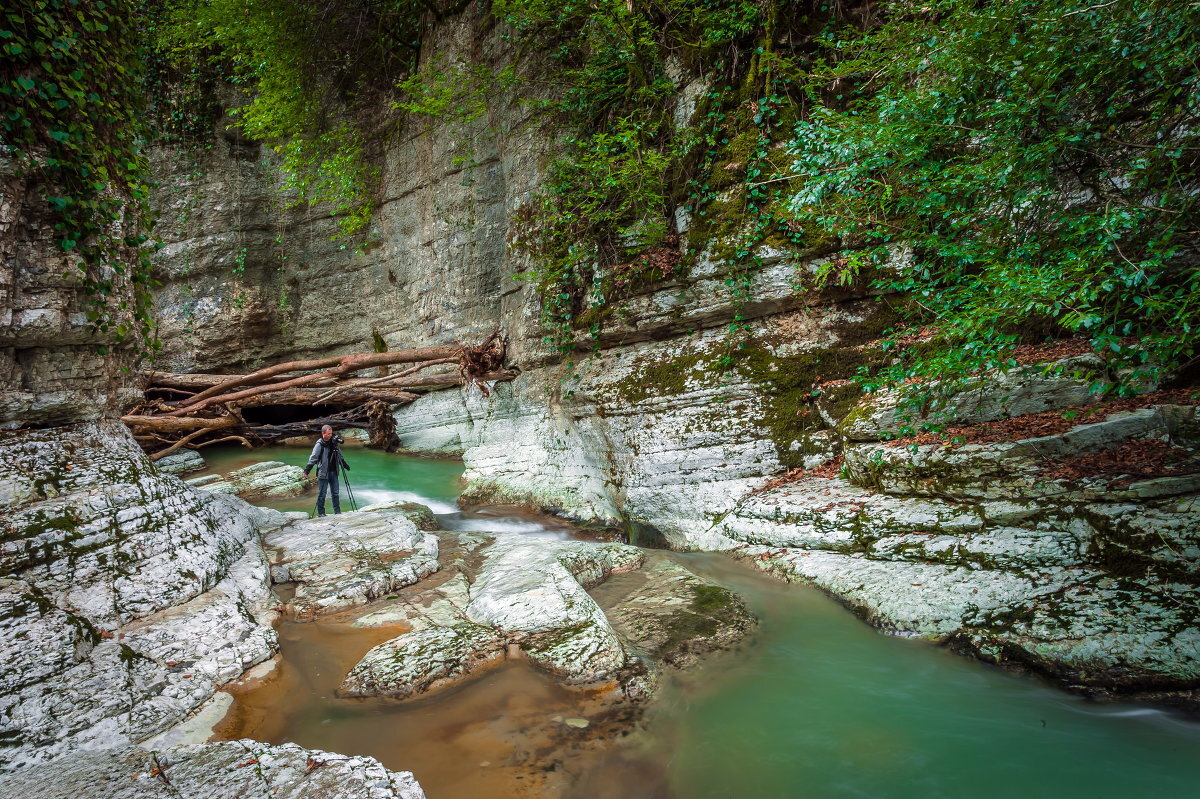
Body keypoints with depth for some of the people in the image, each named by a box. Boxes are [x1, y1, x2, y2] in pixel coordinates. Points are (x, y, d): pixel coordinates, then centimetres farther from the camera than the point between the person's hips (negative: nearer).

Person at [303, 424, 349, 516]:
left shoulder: (334, 442, 7)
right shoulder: (319, 444, -9)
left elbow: (340, 456, 19)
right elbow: (313, 458, -15)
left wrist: (345, 465, 25)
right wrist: (306, 470, -22)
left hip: (333, 472, 5)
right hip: (323, 473, -5)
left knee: (335, 493, 8)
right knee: (322, 494, 2)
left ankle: (337, 512, 15)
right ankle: (321, 513, 11)